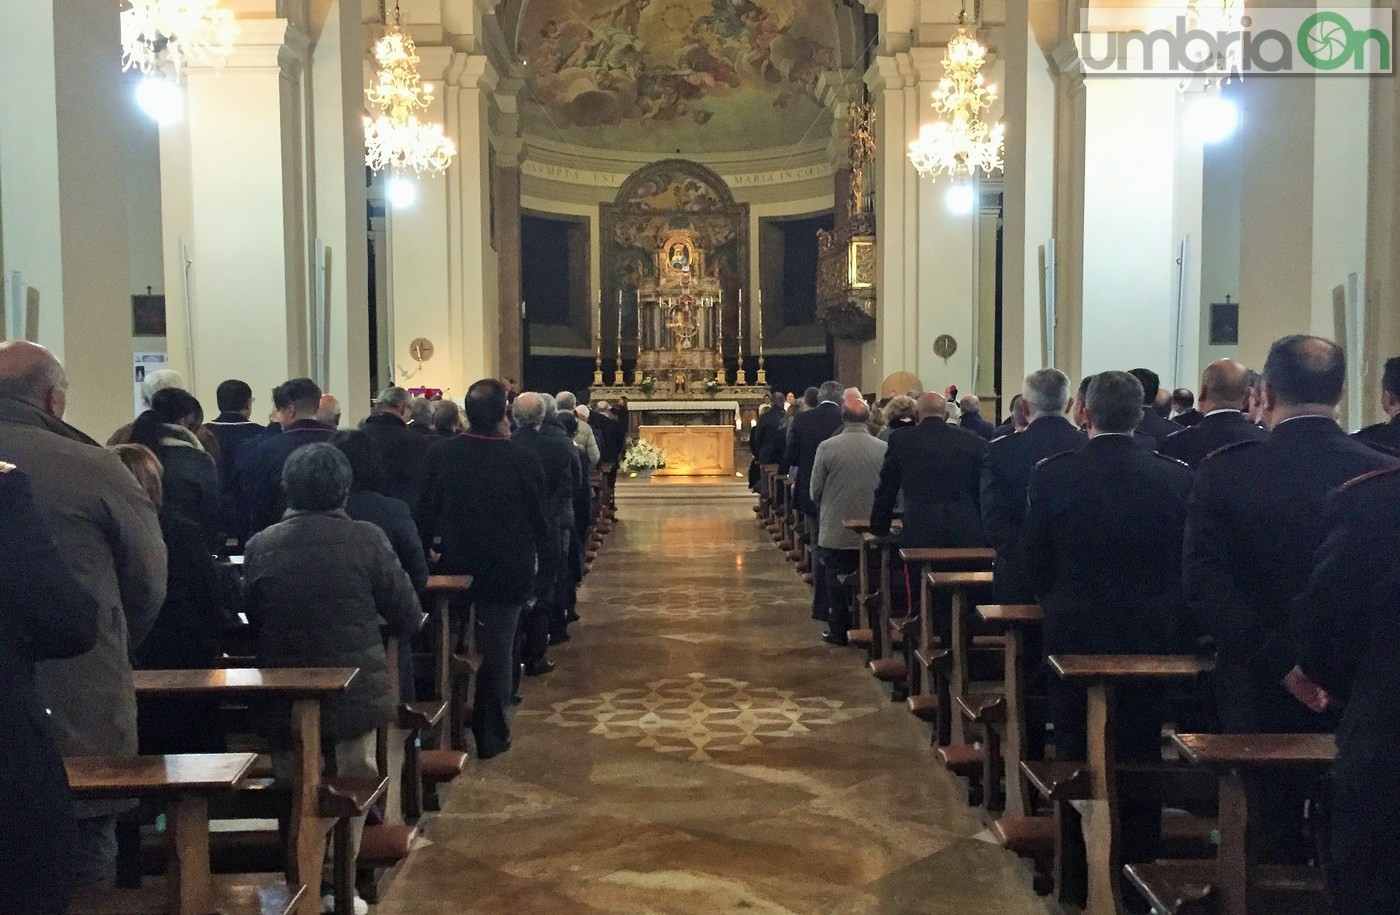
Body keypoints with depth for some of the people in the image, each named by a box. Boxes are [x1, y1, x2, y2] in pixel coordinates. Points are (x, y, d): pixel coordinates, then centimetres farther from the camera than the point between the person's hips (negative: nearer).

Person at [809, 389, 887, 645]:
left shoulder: (827, 447, -12)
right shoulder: (883, 449, -9)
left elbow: (815, 491, -4)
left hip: (835, 531, -1)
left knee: (836, 582, 10)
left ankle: (839, 631, 16)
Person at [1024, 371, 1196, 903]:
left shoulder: (1051, 476, -11)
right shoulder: (1176, 478, -8)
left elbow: (1035, 564, -3)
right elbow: (1189, 562, 0)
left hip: (1075, 634, -1)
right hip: (1152, 637, 1)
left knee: (1077, 754, 12)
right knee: (1140, 754, 12)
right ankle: (1138, 863, 21)